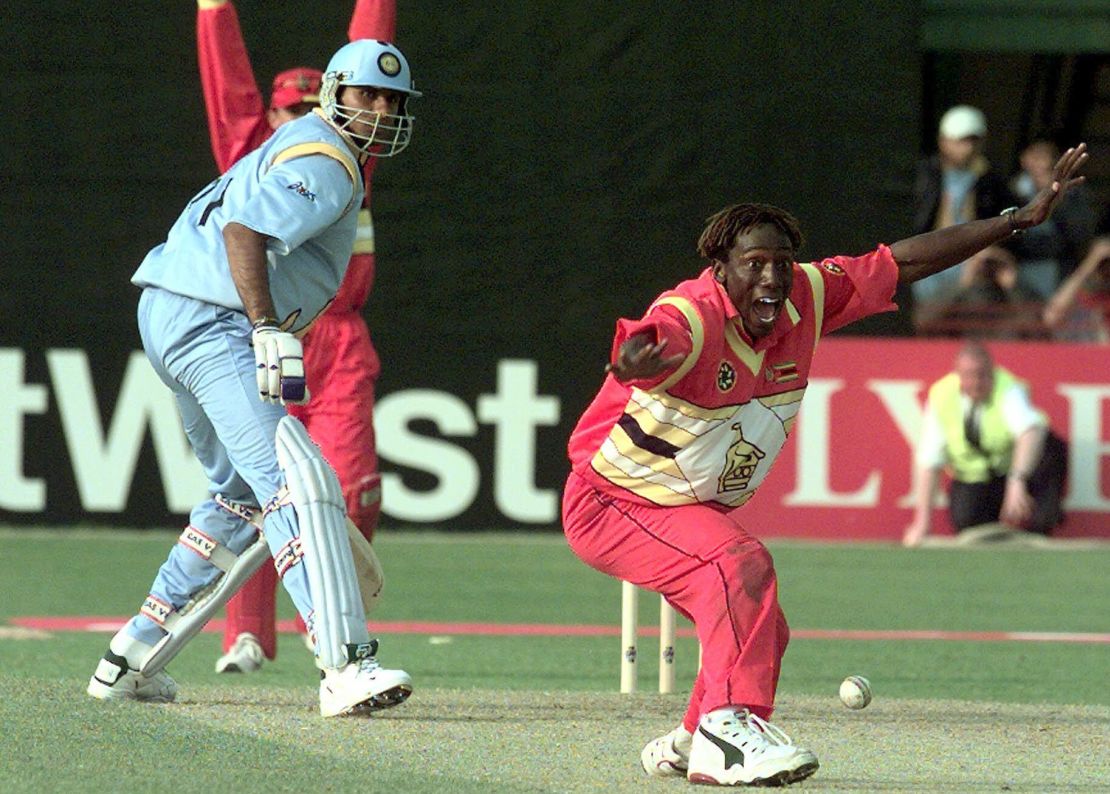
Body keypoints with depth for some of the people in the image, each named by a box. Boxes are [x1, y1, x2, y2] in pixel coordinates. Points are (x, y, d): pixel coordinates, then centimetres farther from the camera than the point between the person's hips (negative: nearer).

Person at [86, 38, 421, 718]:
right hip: (207, 323, -11)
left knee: (246, 498, 22)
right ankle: (345, 667, -35)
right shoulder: (326, 164, -11)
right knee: (296, 482, -22)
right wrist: (272, 333, -33)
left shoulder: (295, 147, 22)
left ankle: (131, 662, 24)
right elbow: (243, 231, -25)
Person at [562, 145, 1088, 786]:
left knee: (760, 633, 11)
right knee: (740, 562, -31)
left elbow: (905, 262, -3)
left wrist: (1020, 220, -3)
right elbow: (652, 348, -57)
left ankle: (685, 747, 32)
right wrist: (641, 357, -82)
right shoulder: (692, 316, -33)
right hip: (612, 504, -8)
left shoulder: (808, 297, -11)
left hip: (699, 509, 8)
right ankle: (729, 724, -37)